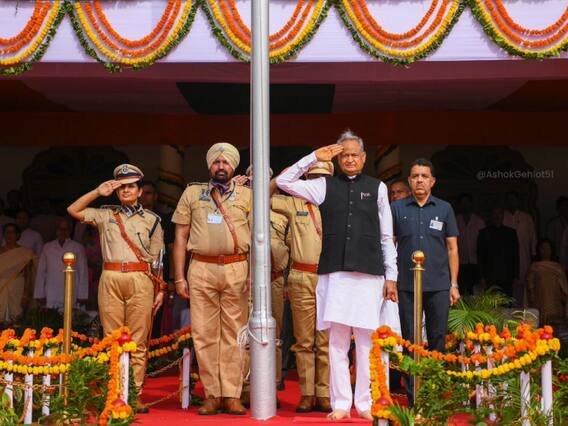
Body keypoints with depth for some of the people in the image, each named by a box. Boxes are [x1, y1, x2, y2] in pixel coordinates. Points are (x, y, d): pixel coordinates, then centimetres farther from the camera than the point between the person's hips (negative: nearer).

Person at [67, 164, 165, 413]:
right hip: (110, 280, 1)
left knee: (138, 341, -3)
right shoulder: (105, 215, 17)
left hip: (140, 280, -1)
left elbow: (157, 259, 10)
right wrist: (98, 192, 6)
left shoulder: (151, 220, 13)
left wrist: (160, 289, 5)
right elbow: (73, 210, 10)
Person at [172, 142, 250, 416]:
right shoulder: (192, 193, 13)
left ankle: (232, 396, 4)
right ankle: (212, 396, 7)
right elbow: (181, 237, 11)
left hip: (236, 269, -1)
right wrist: (179, 277, 4)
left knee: (233, 334, -1)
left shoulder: (246, 195, 10)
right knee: (204, 334, 0)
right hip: (201, 269, 1)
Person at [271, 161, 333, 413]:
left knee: (326, 341, 1)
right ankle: (307, 394, 7)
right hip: (301, 278, 0)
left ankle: (324, 394, 5)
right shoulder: (295, 204, 10)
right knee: (304, 341, 3)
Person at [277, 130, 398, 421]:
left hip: (369, 275, 0)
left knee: (366, 341, 1)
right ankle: (341, 403, 8)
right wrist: (314, 157, 5)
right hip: (334, 274, 1)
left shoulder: (377, 188, 10)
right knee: (337, 340, 1)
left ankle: (366, 403, 10)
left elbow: (387, 237, 10)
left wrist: (391, 276, 6)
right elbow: (284, 182, 8)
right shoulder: (325, 186, 11)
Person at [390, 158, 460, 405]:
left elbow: (452, 248, 9)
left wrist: (454, 284, 3)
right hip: (406, 285, 0)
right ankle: (413, 398, 10)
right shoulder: (397, 208, 6)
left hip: (438, 285, 0)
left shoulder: (444, 209, 8)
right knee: (410, 341, 4)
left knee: (438, 340, 4)